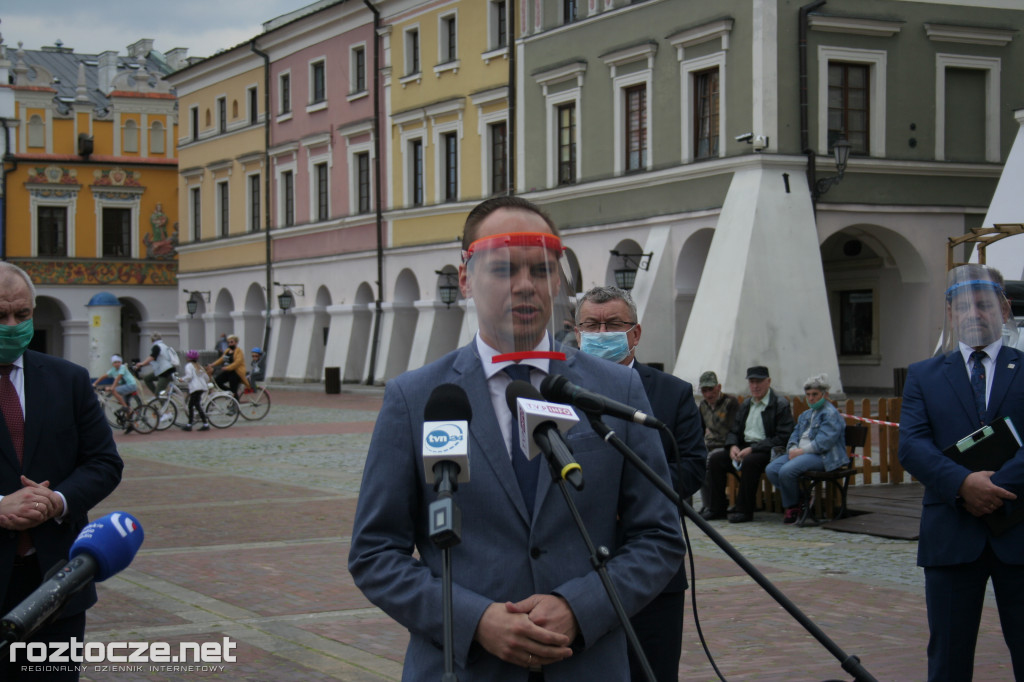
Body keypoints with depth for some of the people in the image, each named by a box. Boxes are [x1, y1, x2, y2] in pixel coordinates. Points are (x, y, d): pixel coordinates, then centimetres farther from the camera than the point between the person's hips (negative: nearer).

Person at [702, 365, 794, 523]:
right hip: (744, 447, 7)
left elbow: (782, 438, -15)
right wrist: (733, 446, -5)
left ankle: (744, 510, -26)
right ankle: (717, 508, -7)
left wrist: (753, 449, -20)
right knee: (715, 459, -11)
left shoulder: (781, 405, -6)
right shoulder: (746, 405, 17)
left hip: (767, 451, -7)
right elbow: (734, 431, 21)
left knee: (749, 462, -36)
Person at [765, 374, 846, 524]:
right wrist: (793, 449, -3)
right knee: (771, 469, -14)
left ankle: (792, 506, -4)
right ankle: (801, 500, -4)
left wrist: (802, 451, -17)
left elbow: (823, 442, -17)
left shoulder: (831, 413, -6)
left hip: (822, 456, -9)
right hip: (800, 453, 9)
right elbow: (795, 434, 20)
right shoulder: (805, 414, 25)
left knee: (786, 471, -31)